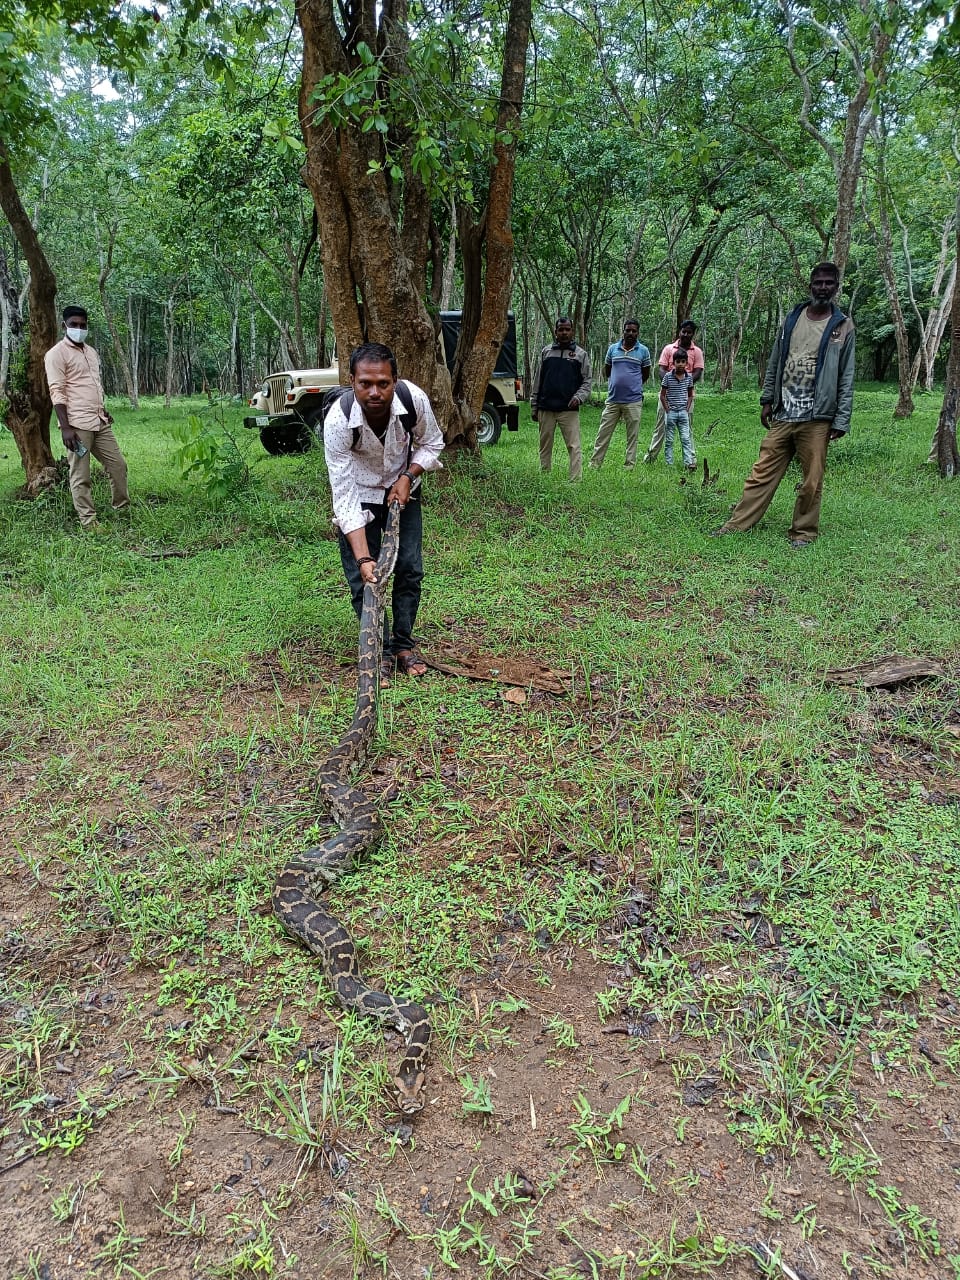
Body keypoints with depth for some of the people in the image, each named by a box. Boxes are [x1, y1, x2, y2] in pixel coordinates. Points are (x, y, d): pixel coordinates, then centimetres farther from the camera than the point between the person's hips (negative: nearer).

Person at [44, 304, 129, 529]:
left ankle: (123, 509, 24)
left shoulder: (91, 352, 18)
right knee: (80, 476, -2)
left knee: (118, 464, 10)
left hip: (100, 422, 8)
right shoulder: (56, 354, -6)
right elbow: (57, 392, -13)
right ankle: (89, 522, 2)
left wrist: (103, 410, 20)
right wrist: (65, 427, -19)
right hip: (77, 424, -7)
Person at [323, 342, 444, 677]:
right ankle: (381, 651, 8)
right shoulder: (338, 421, -35)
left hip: (402, 489, 2)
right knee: (363, 577, -7)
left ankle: (404, 644, 17)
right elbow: (345, 497, -33)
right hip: (359, 495, -2)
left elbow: (431, 444, -4)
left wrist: (407, 476, -21)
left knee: (409, 569, 1)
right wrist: (363, 557, -40)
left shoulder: (414, 399, -29)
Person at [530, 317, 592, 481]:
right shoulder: (546, 352, 12)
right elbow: (537, 380, 13)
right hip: (546, 409, 2)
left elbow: (588, 380, 8)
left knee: (574, 446, -9)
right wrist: (534, 406, 10)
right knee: (545, 446, 7)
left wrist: (579, 396, -11)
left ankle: (576, 479, -11)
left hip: (569, 409, -2)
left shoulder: (580, 354, 8)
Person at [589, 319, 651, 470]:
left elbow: (645, 374, 12)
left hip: (633, 401, -1)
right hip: (612, 400, 1)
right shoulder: (613, 349, 7)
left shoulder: (643, 351, 2)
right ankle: (595, 463, 6)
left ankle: (629, 465, 11)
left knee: (632, 435, 4)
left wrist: (632, 384, 13)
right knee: (603, 433, 1)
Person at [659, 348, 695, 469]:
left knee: (686, 439, -3)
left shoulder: (689, 377, 2)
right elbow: (662, 395, -3)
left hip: (683, 412, 2)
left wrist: (687, 410, 2)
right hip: (671, 412, -2)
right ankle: (669, 464, 9)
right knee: (669, 440, 4)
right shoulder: (668, 376, -6)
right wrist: (668, 410, -7)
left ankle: (689, 463, -6)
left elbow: (690, 395, 12)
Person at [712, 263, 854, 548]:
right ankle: (737, 525, 6)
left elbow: (846, 378, 0)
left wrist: (842, 420, -5)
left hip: (817, 418, -3)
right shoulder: (792, 319, 12)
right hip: (783, 414, 3)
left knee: (812, 481, 0)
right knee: (763, 473, 3)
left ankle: (803, 532, 13)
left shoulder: (843, 326, 2)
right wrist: (767, 400, 12)